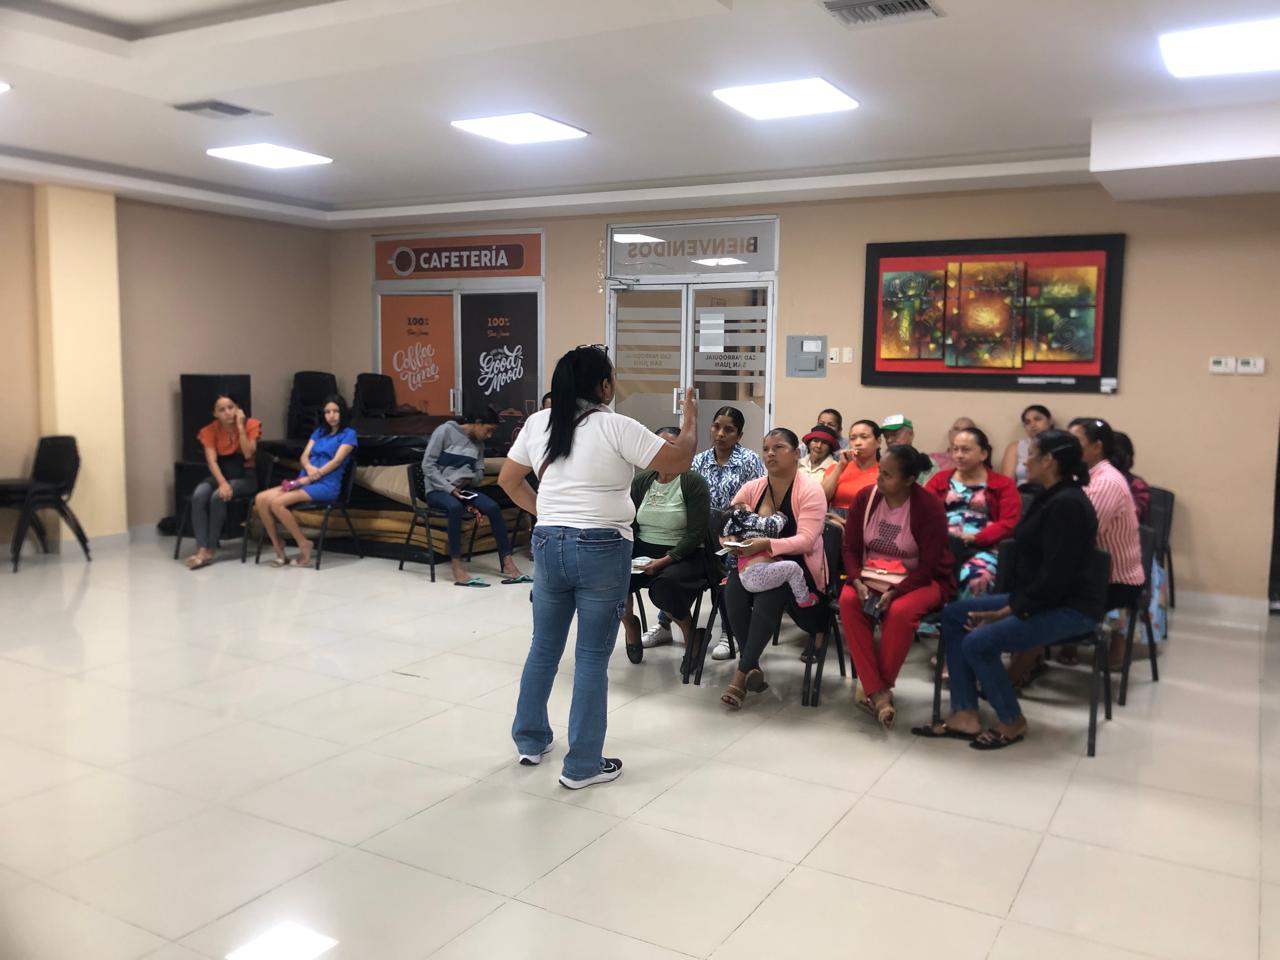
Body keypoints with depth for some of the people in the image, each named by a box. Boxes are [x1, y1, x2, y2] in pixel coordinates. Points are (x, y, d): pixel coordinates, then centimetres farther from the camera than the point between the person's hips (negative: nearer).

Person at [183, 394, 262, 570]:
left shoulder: (250, 425, -6)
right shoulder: (210, 430, -1)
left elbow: (248, 454, -17)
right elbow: (212, 461, -11)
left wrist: (240, 427, -19)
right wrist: (222, 483, -27)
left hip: (244, 476, -3)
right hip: (220, 474, 3)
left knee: (217, 497, -31)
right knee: (198, 496, -28)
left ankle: (211, 549, -21)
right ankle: (202, 550, -33)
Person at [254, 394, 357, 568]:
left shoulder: (348, 434, 4)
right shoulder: (318, 432, 23)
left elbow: (336, 461, -8)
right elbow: (304, 456, 11)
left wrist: (310, 478, -16)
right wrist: (309, 468, -14)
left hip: (326, 485, -7)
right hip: (305, 480, 7)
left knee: (277, 503, -27)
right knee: (261, 499, -15)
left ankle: (303, 544, -13)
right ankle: (278, 548, -8)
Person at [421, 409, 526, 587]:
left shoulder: (478, 442, 10)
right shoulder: (445, 431, -8)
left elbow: (480, 472, 15)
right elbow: (428, 465, -12)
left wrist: (469, 480, -9)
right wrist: (450, 488, -20)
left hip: (464, 489, 6)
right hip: (438, 490, -5)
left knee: (493, 507, -23)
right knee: (455, 507, -39)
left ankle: (508, 565, -22)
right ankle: (457, 569, -37)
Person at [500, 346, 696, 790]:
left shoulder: (538, 423, 5)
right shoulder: (617, 427, -11)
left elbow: (508, 480, 14)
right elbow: (679, 461, -8)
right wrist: (690, 420, 8)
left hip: (548, 545, 5)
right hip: (602, 550, -5)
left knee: (543, 648, 19)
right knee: (592, 658, 3)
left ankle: (530, 741, 33)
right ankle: (583, 765, 12)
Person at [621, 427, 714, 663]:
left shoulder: (693, 483, -6)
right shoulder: (641, 482, 10)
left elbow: (696, 534, -11)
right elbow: (629, 525, 10)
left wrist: (664, 561, -19)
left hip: (684, 555, -4)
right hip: (643, 550, 5)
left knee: (665, 585, -36)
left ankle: (689, 630, -3)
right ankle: (630, 625, 4)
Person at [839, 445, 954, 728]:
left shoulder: (929, 507, -15)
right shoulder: (865, 498, -3)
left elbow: (928, 566, -15)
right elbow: (851, 548, 0)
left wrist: (894, 592, -26)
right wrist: (858, 581, -18)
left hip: (920, 580, -3)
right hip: (872, 576, 4)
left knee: (900, 611, -36)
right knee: (848, 601, -28)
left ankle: (878, 687, -14)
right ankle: (878, 692, -26)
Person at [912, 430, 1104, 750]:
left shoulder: (1067, 504, -21)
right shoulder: (1048, 498, 10)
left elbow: (1056, 577, -25)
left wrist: (1008, 612, -18)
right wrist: (1009, 605, 2)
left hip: (1069, 607, -11)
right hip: (1038, 596, 11)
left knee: (978, 642, -23)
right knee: (954, 614, 3)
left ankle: (1012, 722, 1)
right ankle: (965, 714, 1)